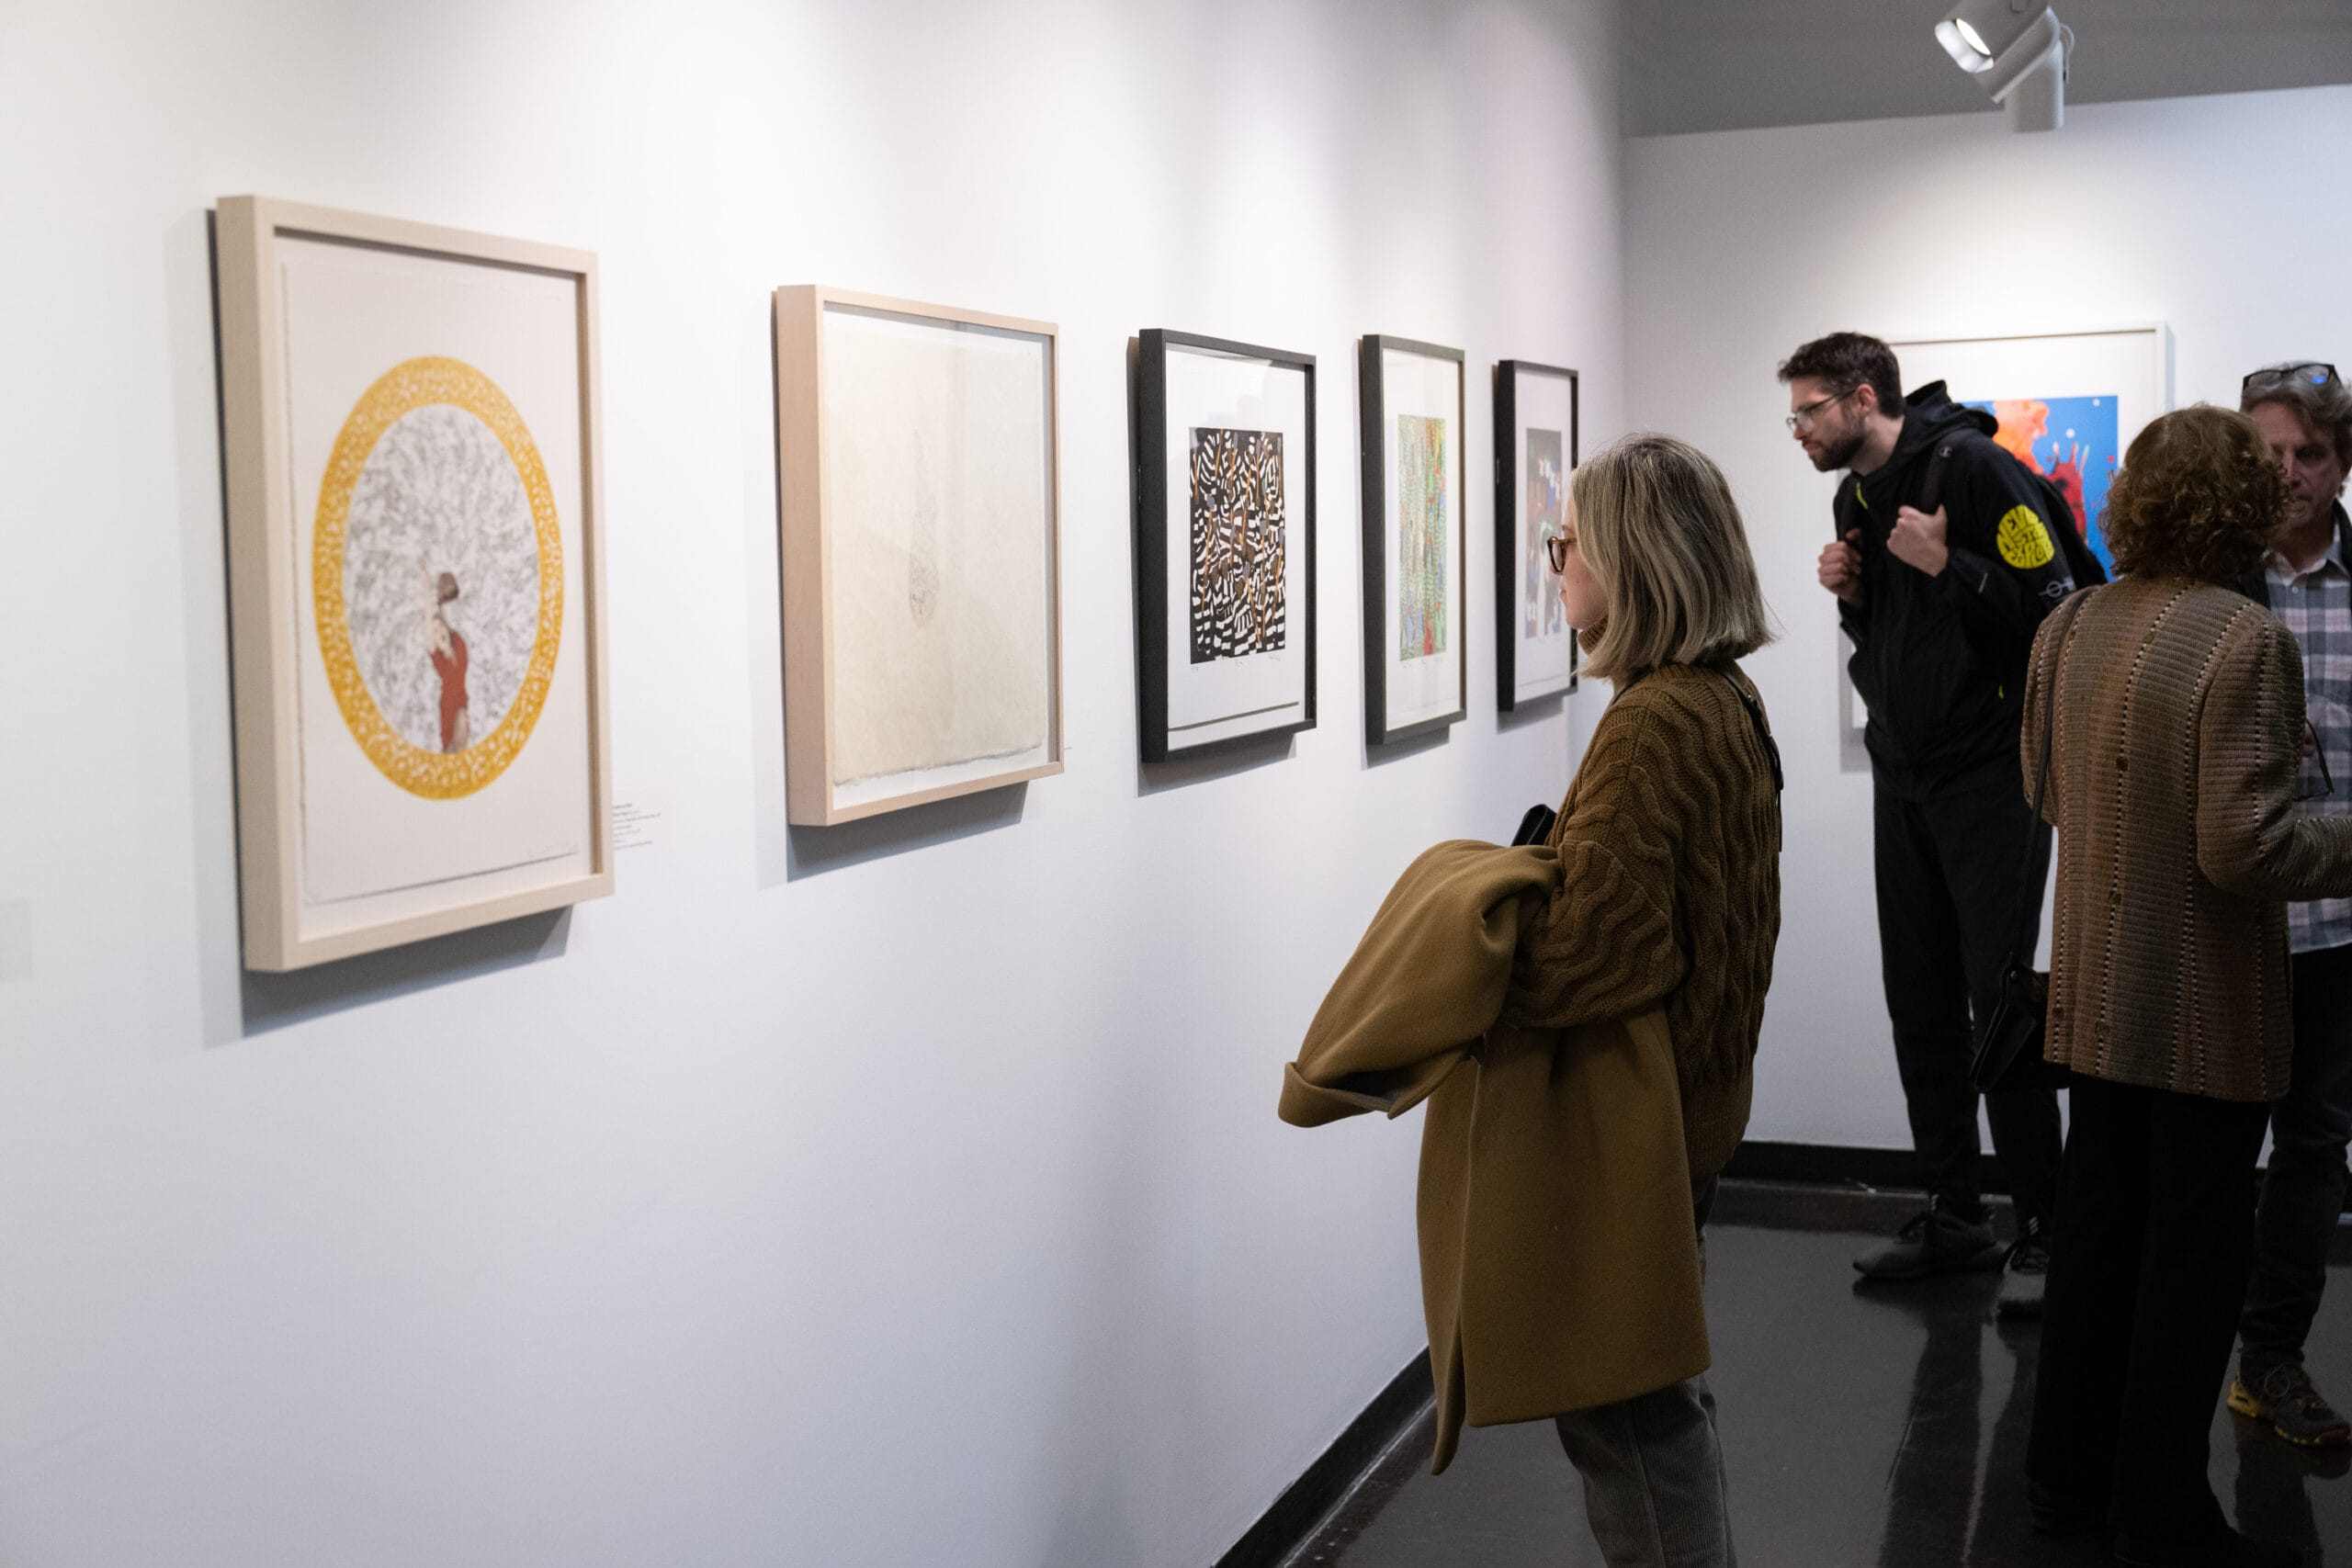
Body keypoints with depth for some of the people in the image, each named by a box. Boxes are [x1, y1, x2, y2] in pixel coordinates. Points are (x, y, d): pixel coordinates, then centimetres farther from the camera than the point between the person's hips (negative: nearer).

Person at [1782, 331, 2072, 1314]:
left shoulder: (1971, 468, -13)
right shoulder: (1856, 497, 13)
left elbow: (2053, 606, -18)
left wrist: (1947, 565, -23)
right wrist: (1849, 593, 3)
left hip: (1990, 776, -8)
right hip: (1902, 779, 8)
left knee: (2000, 997, -7)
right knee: (1921, 1001, 10)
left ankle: (2044, 1230, 5)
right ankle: (1954, 1216, 21)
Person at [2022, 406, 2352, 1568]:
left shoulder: (2068, 629, 2)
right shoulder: (2244, 642, -20)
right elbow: (2246, 849, -23)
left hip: (2097, 986, 7)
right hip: (2205, 1007, -7)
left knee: (2097, 1219, 18)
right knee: (2196, 1249, 6)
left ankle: (2069, 1472, 30)